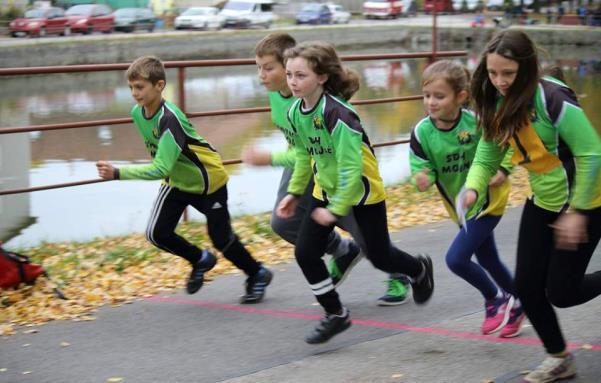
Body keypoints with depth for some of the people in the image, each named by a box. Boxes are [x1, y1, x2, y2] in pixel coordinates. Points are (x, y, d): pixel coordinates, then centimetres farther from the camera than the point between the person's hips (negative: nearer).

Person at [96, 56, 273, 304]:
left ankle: (258, 275, 33)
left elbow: (161, 168, -42)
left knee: (221, 239, 5)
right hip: (176, 181, 7)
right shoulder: (137, 113, -10)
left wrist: (117, 173, -47)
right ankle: (200, 260, 20)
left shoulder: (169, 119, -35)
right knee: (157, 233, -9)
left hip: (208, 182, -7)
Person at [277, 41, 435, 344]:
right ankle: (335, 315, 10)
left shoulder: (337, 113, -30)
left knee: (379, 256, 8)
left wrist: (336, 209, -28)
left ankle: (419, 270, 42)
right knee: (305, 253, -7)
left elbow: (351, 166, -30)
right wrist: (294, 192, 8)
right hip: (326, 190, 7)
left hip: (363, 191, -6)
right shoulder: (295, 113, -7)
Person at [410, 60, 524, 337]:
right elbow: (421, 168, -13)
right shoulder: (421, 133, -17)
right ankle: (517, 306, 43)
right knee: (488, 260, 20)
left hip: (487, 201, -5)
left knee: (456, 258, -15)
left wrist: (503, 171, -20)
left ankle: (496, 299, 9)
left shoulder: (478, 123, -25)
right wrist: (422, 179, -36)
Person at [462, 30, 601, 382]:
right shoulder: (498, 104, -5)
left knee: (560, 292, -4)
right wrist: (473, 188, -22)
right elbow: (487, 157, -1)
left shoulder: (552, 98, -27)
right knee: (528, 286, 5)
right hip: (543, 202, 7)